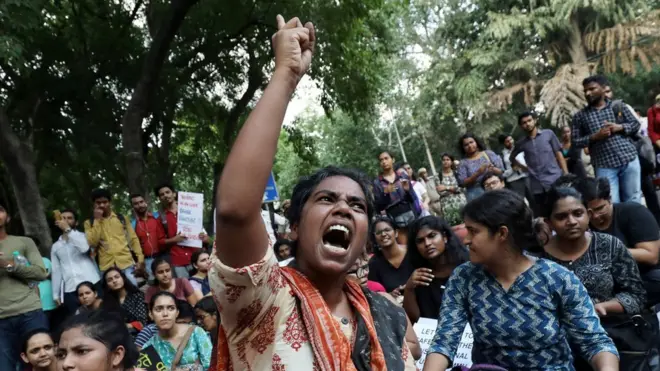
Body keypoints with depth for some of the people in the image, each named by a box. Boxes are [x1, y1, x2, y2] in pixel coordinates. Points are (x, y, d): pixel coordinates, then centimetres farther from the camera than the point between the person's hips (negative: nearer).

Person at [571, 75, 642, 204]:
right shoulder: (580, 116, 4)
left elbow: (636, 124, 11)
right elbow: (575, 141, 2)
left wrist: (619, 127, -8)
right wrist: (595, 137, -13)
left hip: (629, 160, 2)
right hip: (604, 166, -2)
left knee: (634, 201, 9)